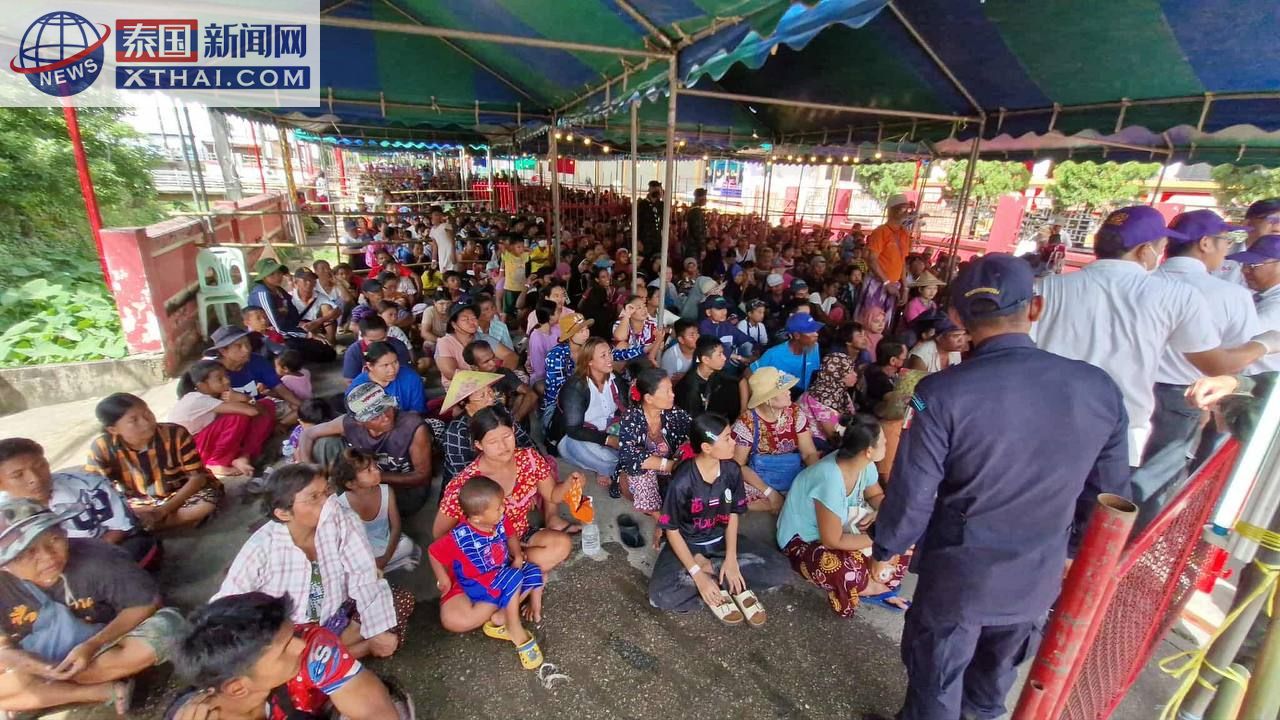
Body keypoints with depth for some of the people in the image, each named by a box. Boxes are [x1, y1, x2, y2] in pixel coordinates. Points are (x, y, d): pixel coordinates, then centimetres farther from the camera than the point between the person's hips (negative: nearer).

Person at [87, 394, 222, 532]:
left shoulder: (176, 434, -21)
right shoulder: (101, 448, -14)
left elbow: (198, 476, -18)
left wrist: (163, 510, -28)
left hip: (182, 494, -2)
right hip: (139, 502, 2)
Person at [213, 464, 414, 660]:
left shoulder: (343, 521, -20)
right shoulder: (261, 548, -21)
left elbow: (365, 578, -22)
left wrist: (379, 632, -26)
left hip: (338, 615, 2)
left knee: (404, 600, -16)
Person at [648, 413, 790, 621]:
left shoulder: (732, 470, -13)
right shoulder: (682, 481, -26)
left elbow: (733, 515, -2)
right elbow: (672, 530, -18)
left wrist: (731, 559, -15)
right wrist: (697, 575, -24)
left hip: (722, 539, 4)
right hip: (688, 544, -3)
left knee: (779, 570, -13)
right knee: (661, 595, -30)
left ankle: (708, 567, -9)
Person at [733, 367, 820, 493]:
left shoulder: (795, 412, -2)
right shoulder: (748, 422, -13)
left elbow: (809, 453, 1)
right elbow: (738, 465, -10)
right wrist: (768, 490, -19)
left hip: (796, 476, 3)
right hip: (760, 481, -3)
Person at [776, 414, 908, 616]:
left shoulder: (864, 464, -15)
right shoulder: (830, 480, -37)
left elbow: (876, 496, 7)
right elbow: (832, 541, -28)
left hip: (838, 525, 8)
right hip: (801, 540, -8)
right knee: (851, 572, -33)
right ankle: (871, 586, 0)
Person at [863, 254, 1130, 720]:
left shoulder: (943, 392, -26)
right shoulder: (1100, 389, -12)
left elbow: (912, 493, -19)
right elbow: (1106, 491, 0)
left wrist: (885, 551, -1)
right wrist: (1073, 548, 19)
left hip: (958, 574, -4)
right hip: (1040, 575, 5)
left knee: (937, 679, 21)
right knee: (1000, 668, 32)